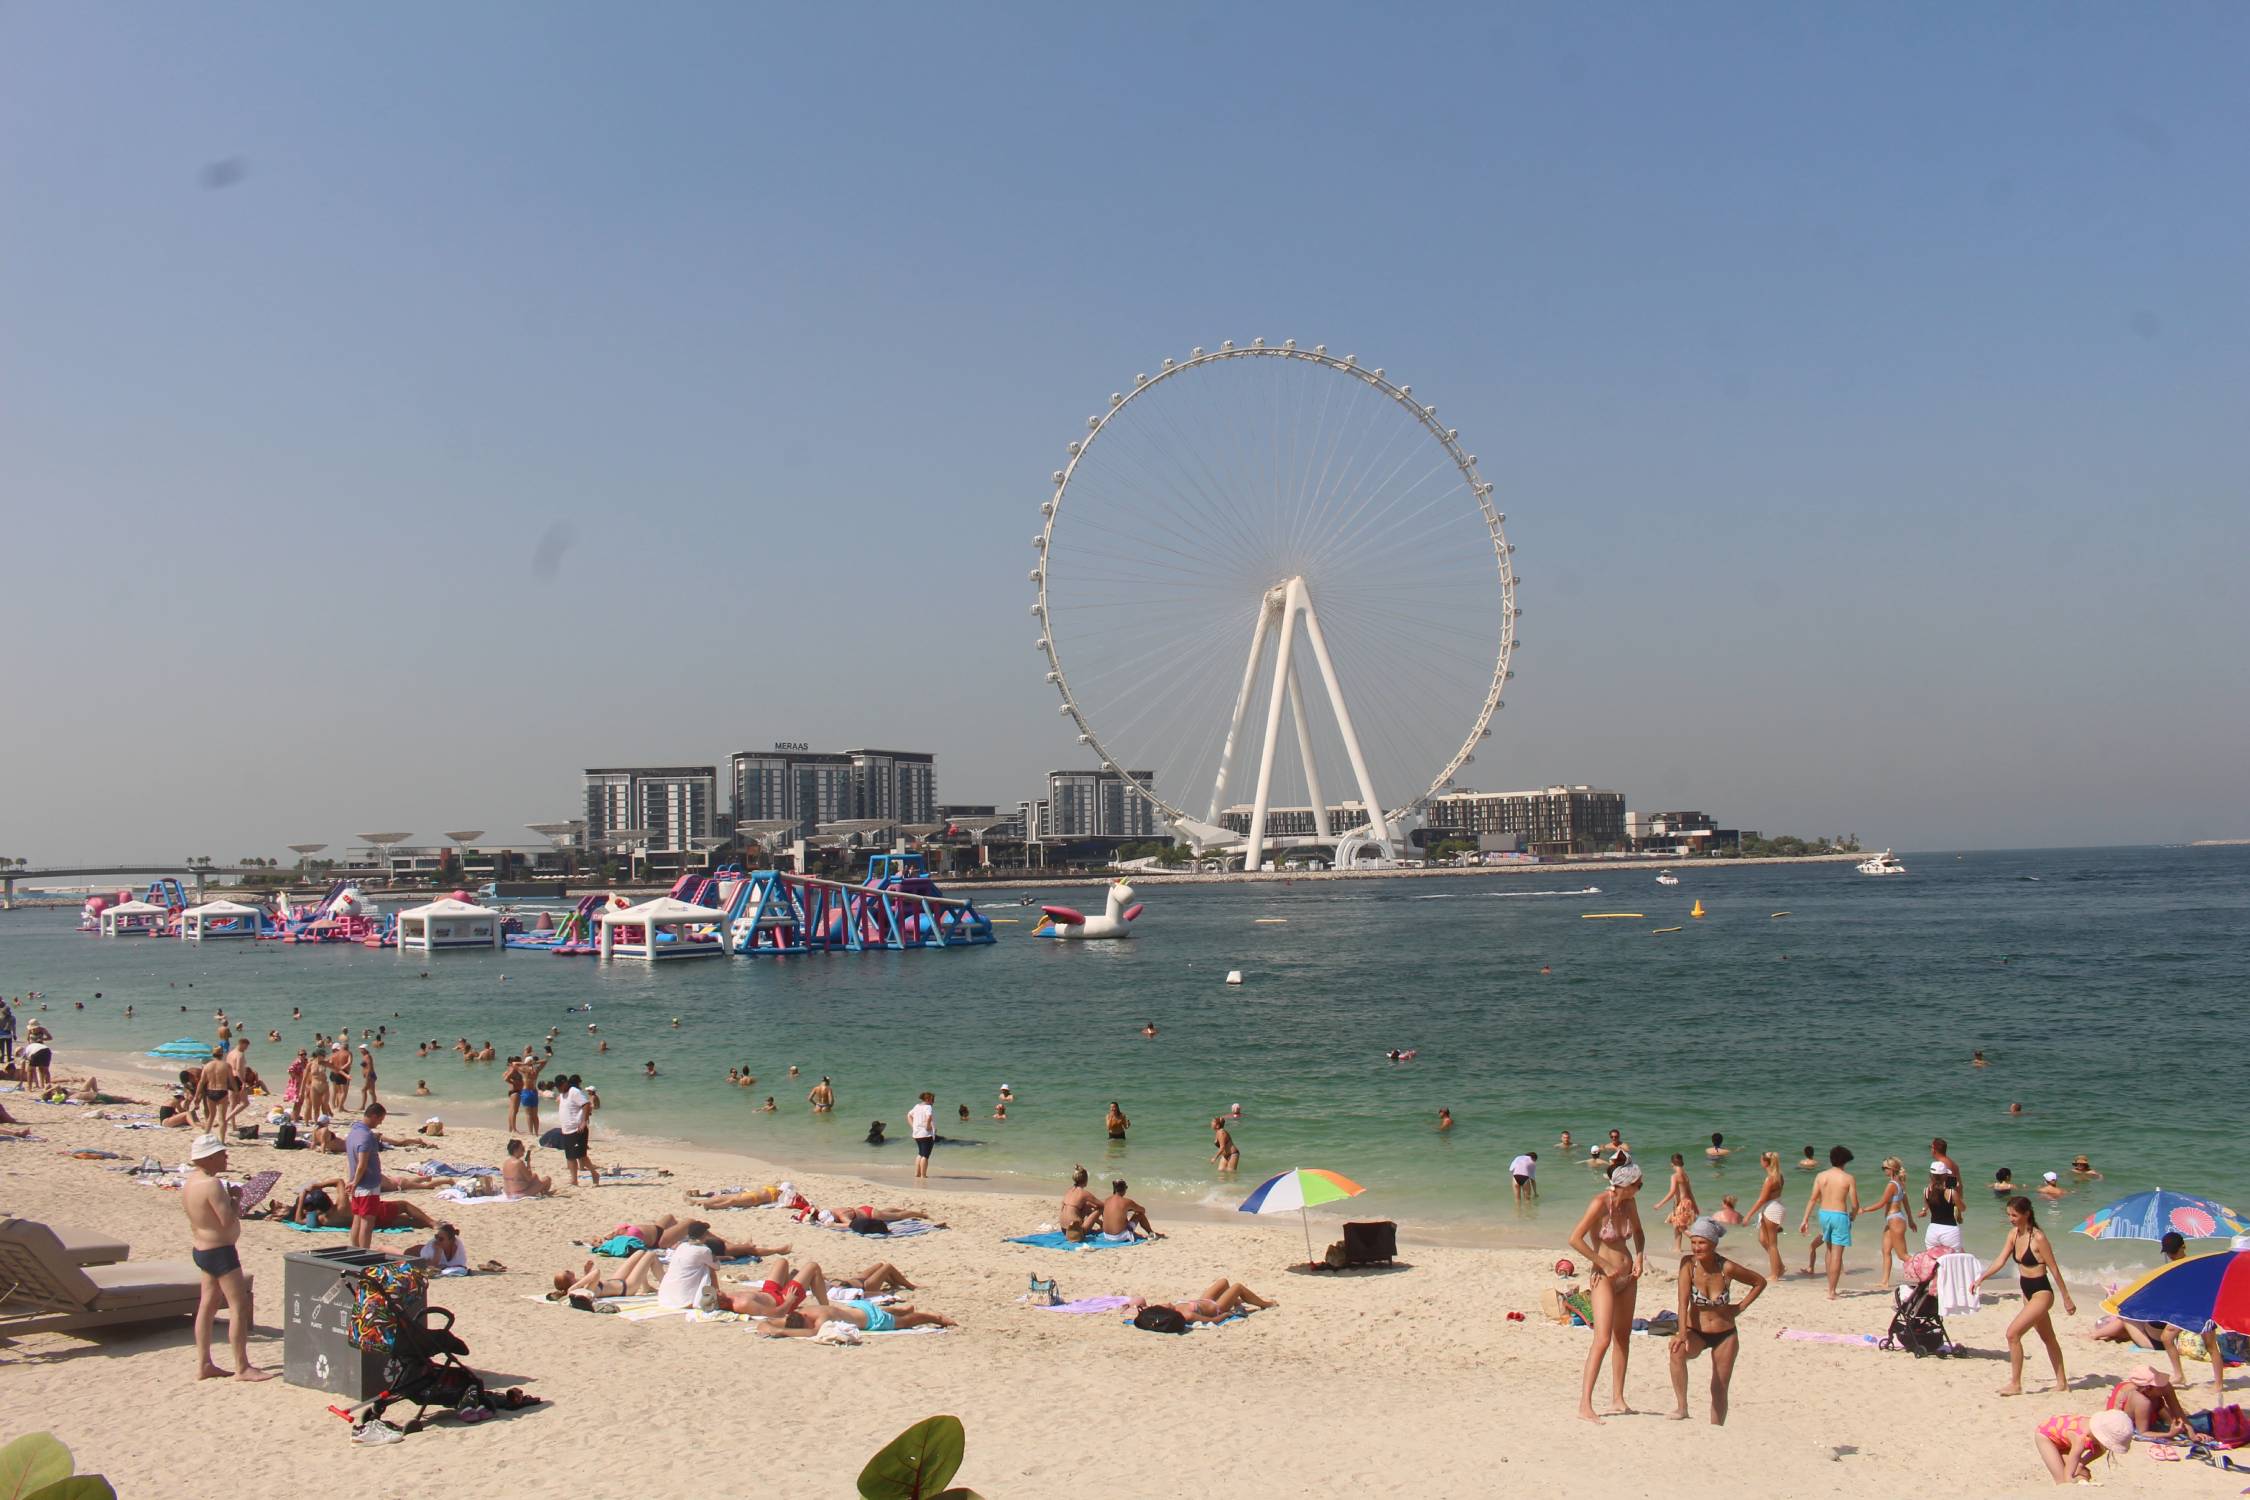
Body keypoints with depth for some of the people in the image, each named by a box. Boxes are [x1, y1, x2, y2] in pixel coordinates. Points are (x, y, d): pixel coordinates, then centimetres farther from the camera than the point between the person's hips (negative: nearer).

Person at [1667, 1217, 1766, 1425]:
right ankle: (1681, 1407, -30)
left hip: (1725, 1335, 1)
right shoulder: (1688, 1264, -16)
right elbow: (1683, 1302, -24)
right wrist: (1682, 1333, -36)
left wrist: (1741, 1307, -6)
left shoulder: (1727, 1268, -16)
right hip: (1695, 1333, -1)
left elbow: (1760, 1282, 1)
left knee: (1719, 1390, 7)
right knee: (1677, 1350, -33)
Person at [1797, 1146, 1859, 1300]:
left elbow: (1812, 1199, 0)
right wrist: (1852, 1217, 15)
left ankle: (1830, 1286, 26)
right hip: (1840, 1215, -4)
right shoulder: (1849, 1178, -6)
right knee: (1836, 1255, 0)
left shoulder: (1821, 1176, 2)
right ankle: (1831, 1292, 0)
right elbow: (1855, 1204, -5)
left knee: (1830, 1250, 22)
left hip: (1823, 1213, 4)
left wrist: (1805, 1219, 4)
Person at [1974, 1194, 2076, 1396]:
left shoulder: (2038, 1238, -20)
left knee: (2013, 1333, -15)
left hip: (2042, 1293, -9)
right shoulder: (2014, 1234, 2)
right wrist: (1982, 1278, -7)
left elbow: (2054, 1270, -14)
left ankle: (2015, 1384, -6)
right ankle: (2062, 1382, 33)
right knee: (2047, 1338, 20)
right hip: (2028, 1293, 9)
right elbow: (2001, 1260, 3)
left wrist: (2066, 1299, -10)